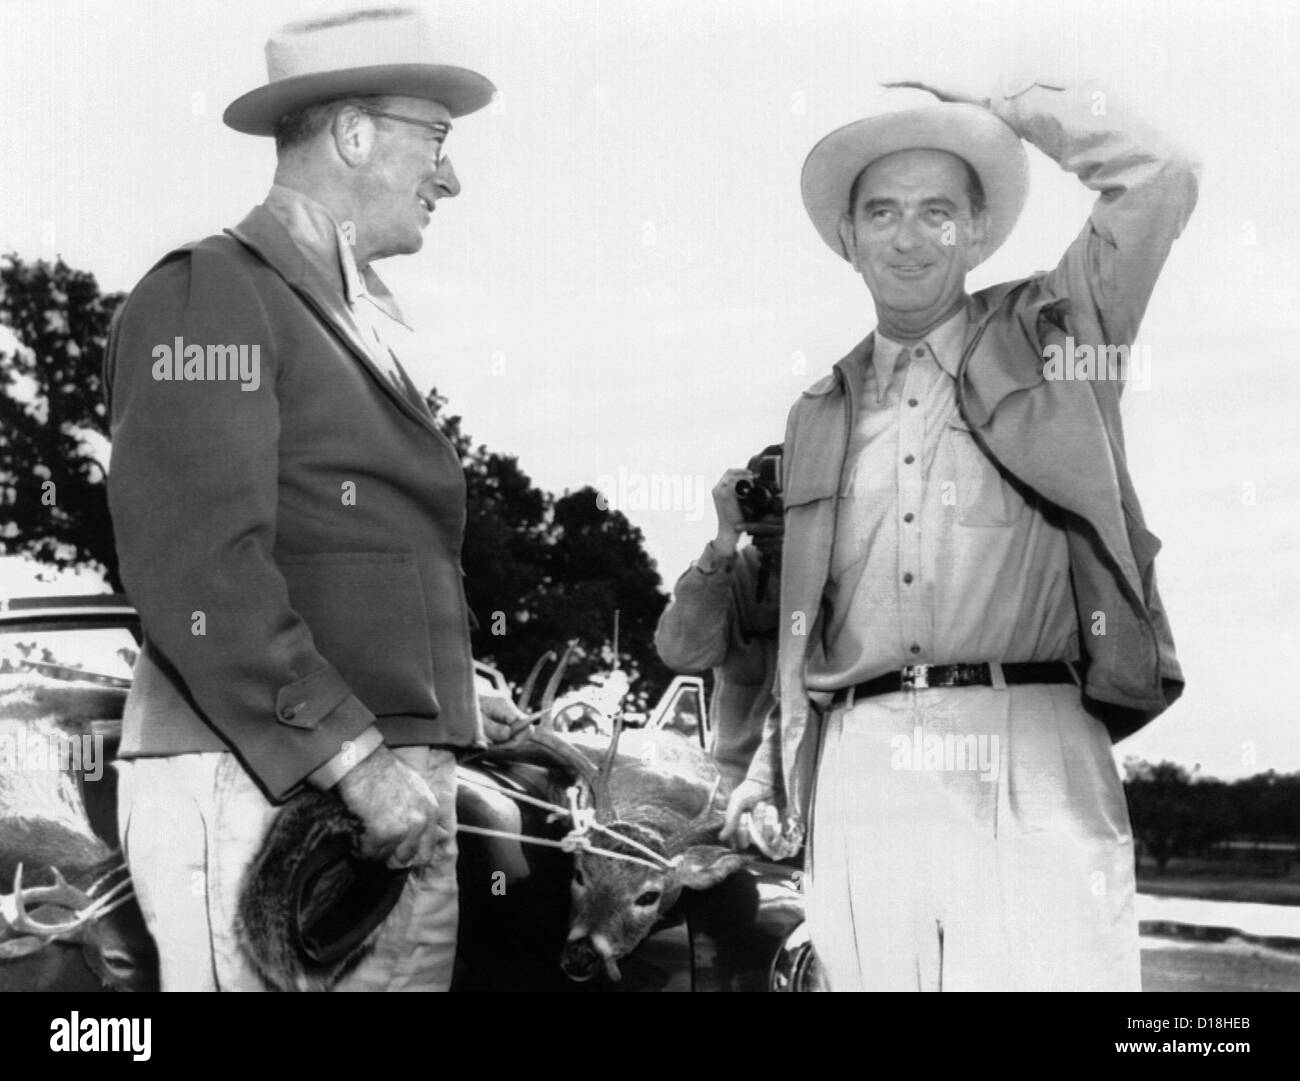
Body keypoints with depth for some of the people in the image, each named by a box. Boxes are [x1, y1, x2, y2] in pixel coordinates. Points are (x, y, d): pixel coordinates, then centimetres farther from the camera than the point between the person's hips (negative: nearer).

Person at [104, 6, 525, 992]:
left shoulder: (358, 325, 22)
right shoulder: (210, 294, -5)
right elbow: (200, 568, -16)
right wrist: (354, 752, -21)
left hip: (395, 802, 8)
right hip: (267, 795, -8)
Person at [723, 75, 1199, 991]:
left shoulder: (1046, 332, 12)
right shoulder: (817, 417, 20)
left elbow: (1161, 176, -1)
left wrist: (1005, 105, 9)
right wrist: (767, 774, 14)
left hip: (1027, 761, -3)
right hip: (856, 772, 3)